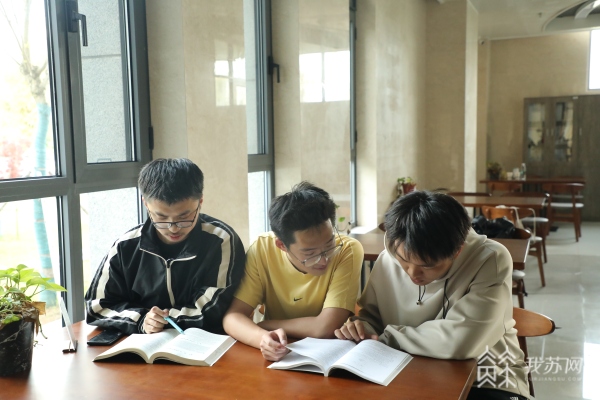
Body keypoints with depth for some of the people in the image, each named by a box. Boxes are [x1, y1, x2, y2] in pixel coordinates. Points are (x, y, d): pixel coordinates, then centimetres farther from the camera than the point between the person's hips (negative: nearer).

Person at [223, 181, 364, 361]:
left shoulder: (348, 251, -19)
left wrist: (265, 324, -14)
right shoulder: (262, 249, -13)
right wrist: (263, 338, -32)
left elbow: (326, 327, -24)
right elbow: (233, 317, -14)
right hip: (277, 360, 2)